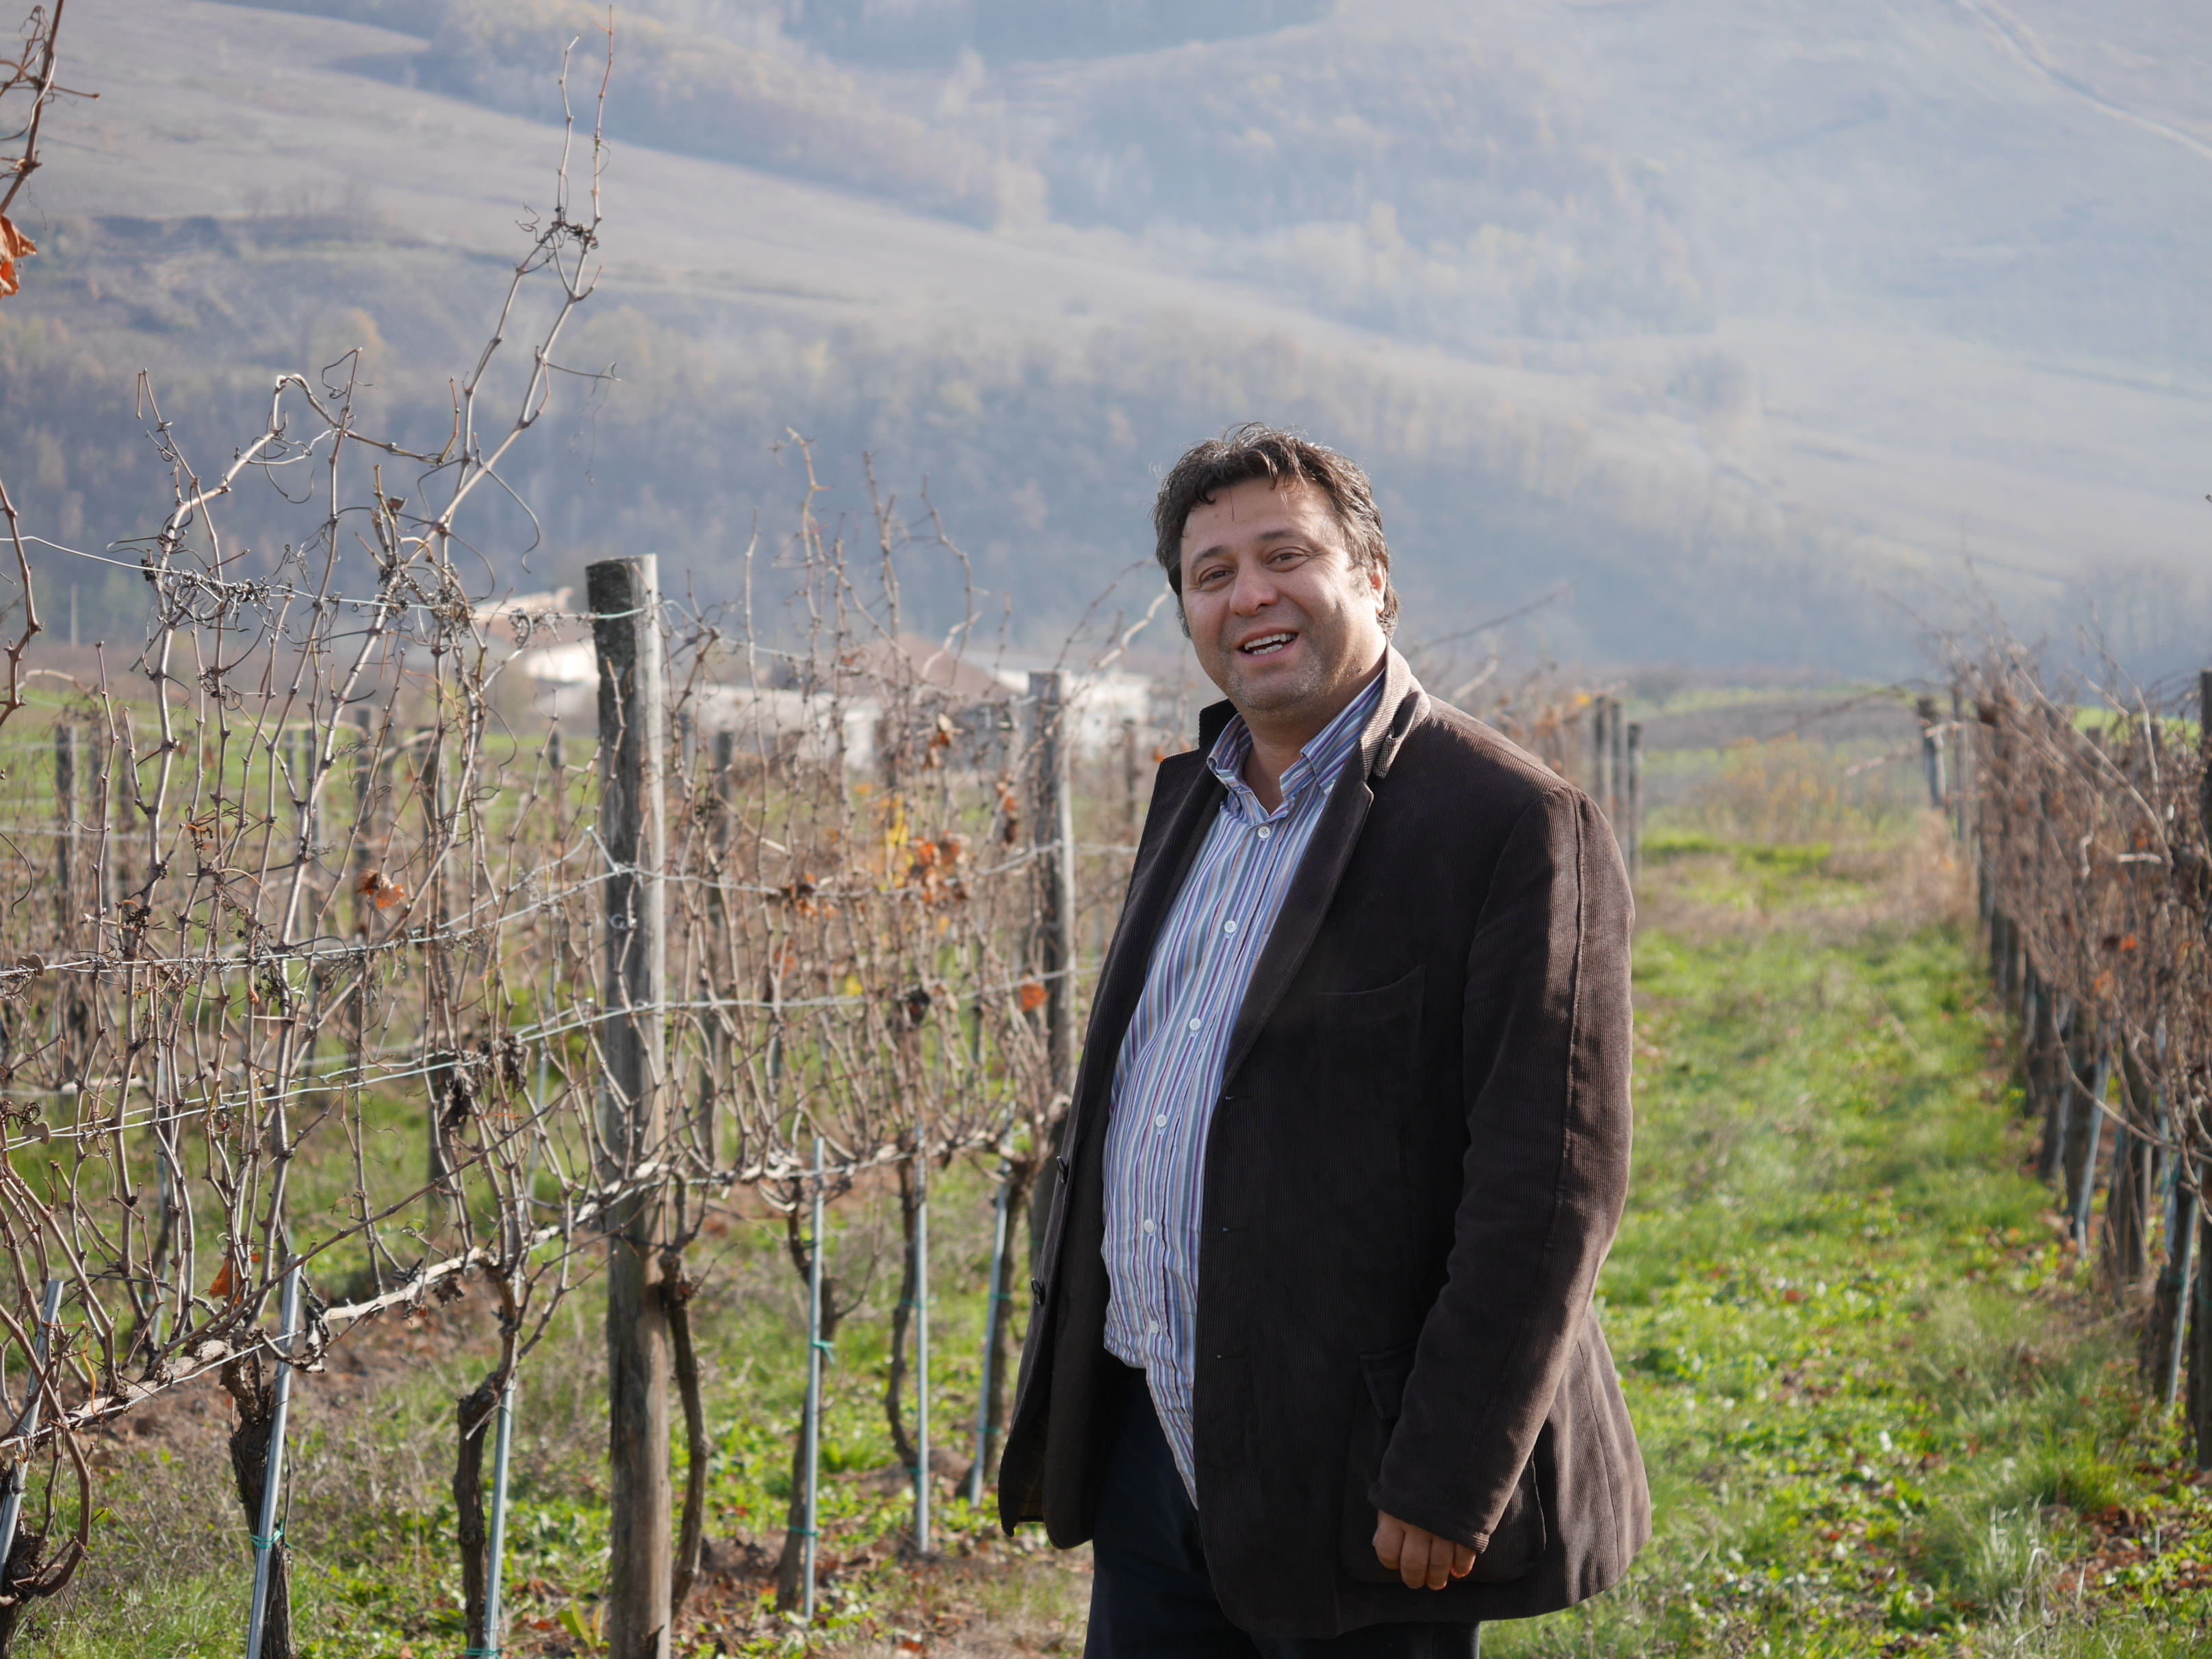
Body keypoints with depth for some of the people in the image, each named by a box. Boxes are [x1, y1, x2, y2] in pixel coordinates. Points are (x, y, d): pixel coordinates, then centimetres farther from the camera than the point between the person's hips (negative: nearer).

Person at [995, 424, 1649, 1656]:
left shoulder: (1519, 825, -13)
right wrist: (1069, 1397, 18)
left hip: (1351, 1483, -7)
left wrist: (1447, 1485, -20)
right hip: (1152, 1448, 7)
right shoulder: (1193, 801, 13)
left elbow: (1553, 1187, -18)